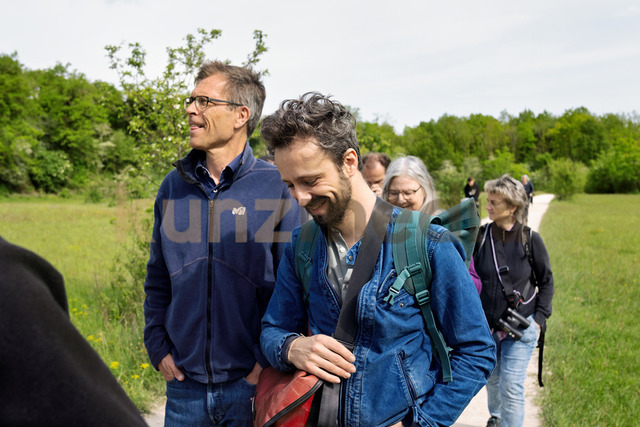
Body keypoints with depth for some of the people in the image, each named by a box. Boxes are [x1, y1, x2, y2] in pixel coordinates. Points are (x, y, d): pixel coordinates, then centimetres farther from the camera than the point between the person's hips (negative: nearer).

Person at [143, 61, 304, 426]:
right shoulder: (174, 187, 6)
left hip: (252, 383, -4)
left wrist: (270, 359, -11)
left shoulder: (278, 186, -8)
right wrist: (158, 347, 5)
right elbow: (158, 279, 14)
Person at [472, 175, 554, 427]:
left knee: (512, 386, -6)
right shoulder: (480, 236, -6)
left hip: (521, 327, -3)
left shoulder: (530, 240, -10)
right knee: (492, 379, 20)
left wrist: (539, 318, -5)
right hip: (487, 324, 3)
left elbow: (546, 281, 1)